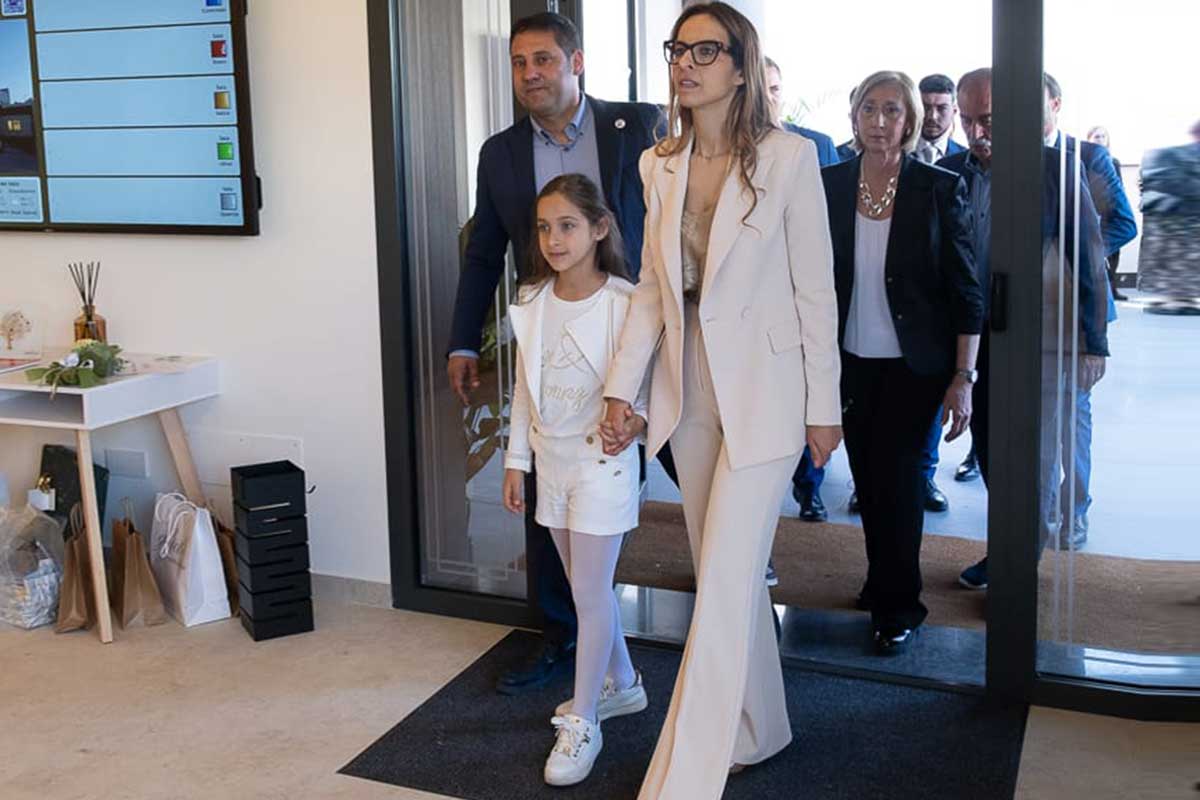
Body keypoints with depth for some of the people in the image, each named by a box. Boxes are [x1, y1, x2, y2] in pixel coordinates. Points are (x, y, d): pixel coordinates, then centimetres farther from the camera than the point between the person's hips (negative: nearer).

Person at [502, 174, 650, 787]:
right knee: (589, 586, 17)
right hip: (552, 459, 6)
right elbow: (525, 388, 8)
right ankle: (621, 685, 37)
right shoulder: (530, 303, 2)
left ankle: (582, 723, 9)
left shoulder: (624, 302, -15)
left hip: (602, 460, -6)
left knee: (589, 590, -3)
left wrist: (635, 415, -30)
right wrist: (515, 460, 10)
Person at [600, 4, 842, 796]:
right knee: (731, 575, 16)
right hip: (689, 389, 6)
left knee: (724, 584, -6)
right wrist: (622, 387, 3)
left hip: (762, 392, -5)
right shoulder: (660, 166, 7)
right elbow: (653, 287, 9)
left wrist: (823, 406, -5)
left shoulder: (789, 158, -8)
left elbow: (815, 288, -6)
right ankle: (758, 730, 34)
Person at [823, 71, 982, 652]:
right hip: (851, 360, 3)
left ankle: (898, 604, 16)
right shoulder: (830, 185, 0)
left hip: (914, 364, -3)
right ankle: (884, 585, 31)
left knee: (896, 478, -2)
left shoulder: (939, 189, -8)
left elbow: (965, 290, -7)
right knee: (867, 478, 10)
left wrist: (963, 378, -12)